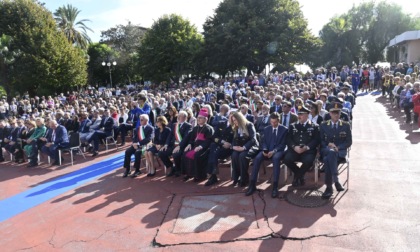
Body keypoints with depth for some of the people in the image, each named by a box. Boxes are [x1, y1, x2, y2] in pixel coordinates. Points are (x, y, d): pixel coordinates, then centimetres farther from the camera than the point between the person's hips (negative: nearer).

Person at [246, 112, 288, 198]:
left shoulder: (284, 129, 3)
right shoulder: (267, 129, 15)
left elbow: (283, 144, -4)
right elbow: (263, 142, 12)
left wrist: (274, 151, -21)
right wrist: (264, 150, -11)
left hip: (278, 150, -3)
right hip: (267, 150, 3)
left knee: (276, 158, -39)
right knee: (257, 158, -28)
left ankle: (275, 186, -38)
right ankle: (252, 185, -27)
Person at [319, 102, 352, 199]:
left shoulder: (346, 125, 8)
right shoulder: (323, 125, 11)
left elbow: (349, 142, 5)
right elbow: (321, 141, 10)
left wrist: (337, 147, -12)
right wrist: (328, 145, -12)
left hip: (340, 151, -1)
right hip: (326, 150, 2)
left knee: (327, 159, -36)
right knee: (331, 152, -37)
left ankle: (329, 187, -34)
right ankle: (336, 180, -35)